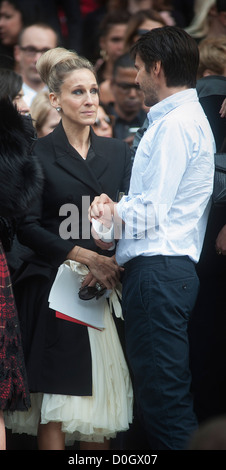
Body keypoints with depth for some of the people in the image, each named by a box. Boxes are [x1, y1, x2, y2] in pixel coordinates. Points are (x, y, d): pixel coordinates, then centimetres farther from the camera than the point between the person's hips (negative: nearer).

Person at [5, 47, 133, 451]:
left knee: (102, 401, 0)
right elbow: (27, 228, -4)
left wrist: (110, 263, -9)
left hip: (107, 288, 3)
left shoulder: (117, 152, 13)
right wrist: (86, 256, -11)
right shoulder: (38, 154, 0)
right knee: (56, 407, -5)